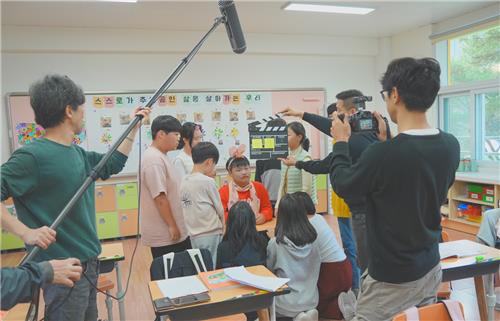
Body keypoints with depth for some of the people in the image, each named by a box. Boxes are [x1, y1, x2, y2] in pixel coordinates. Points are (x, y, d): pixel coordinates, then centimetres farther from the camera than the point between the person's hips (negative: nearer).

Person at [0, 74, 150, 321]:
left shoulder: (76, 153, 5)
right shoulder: (32, 156, -20)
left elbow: (112, 165, 19)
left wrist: (133, 128, 16)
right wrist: (25, 232, -29)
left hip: (88, 261, 9)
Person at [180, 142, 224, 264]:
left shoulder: (184, 181, 3)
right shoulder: (207, 181, -14)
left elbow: (192, 210, 8)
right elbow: (219, 209, -4)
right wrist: (222, 227, 13)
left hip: (194, 235, 6)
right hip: (211, 235, -6)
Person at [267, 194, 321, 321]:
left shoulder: (276, 243, -20)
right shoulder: (313, 239, -9)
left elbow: (270, 270, -3)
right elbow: (317, 266, 6)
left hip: (287, 304, -5)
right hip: (311, 300, 5)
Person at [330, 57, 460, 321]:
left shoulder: (382, 154, -29)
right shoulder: (450, 146, -7)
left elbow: (342, 185, -11)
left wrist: (340, 142, 3)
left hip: (392, 278, -7)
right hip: (431, 268, 7)